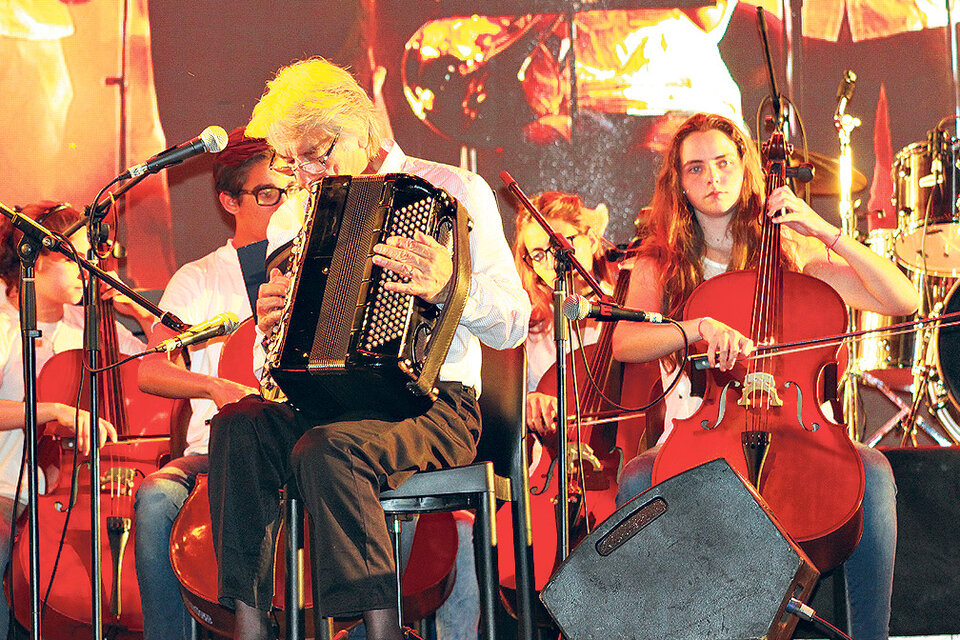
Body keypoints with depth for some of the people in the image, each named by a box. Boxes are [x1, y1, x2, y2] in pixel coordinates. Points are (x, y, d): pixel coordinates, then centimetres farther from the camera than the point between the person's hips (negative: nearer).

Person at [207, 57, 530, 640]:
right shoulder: (291, 219, 17)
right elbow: (277, 361, 22)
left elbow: (512, 325, -8)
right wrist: (270, 327, -2)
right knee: (237, 425, -24)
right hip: (324, 403, 5)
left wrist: (450, 285, -29)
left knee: (327, 448, -34)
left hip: (431, 403, -5)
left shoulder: (454, 192, 1)